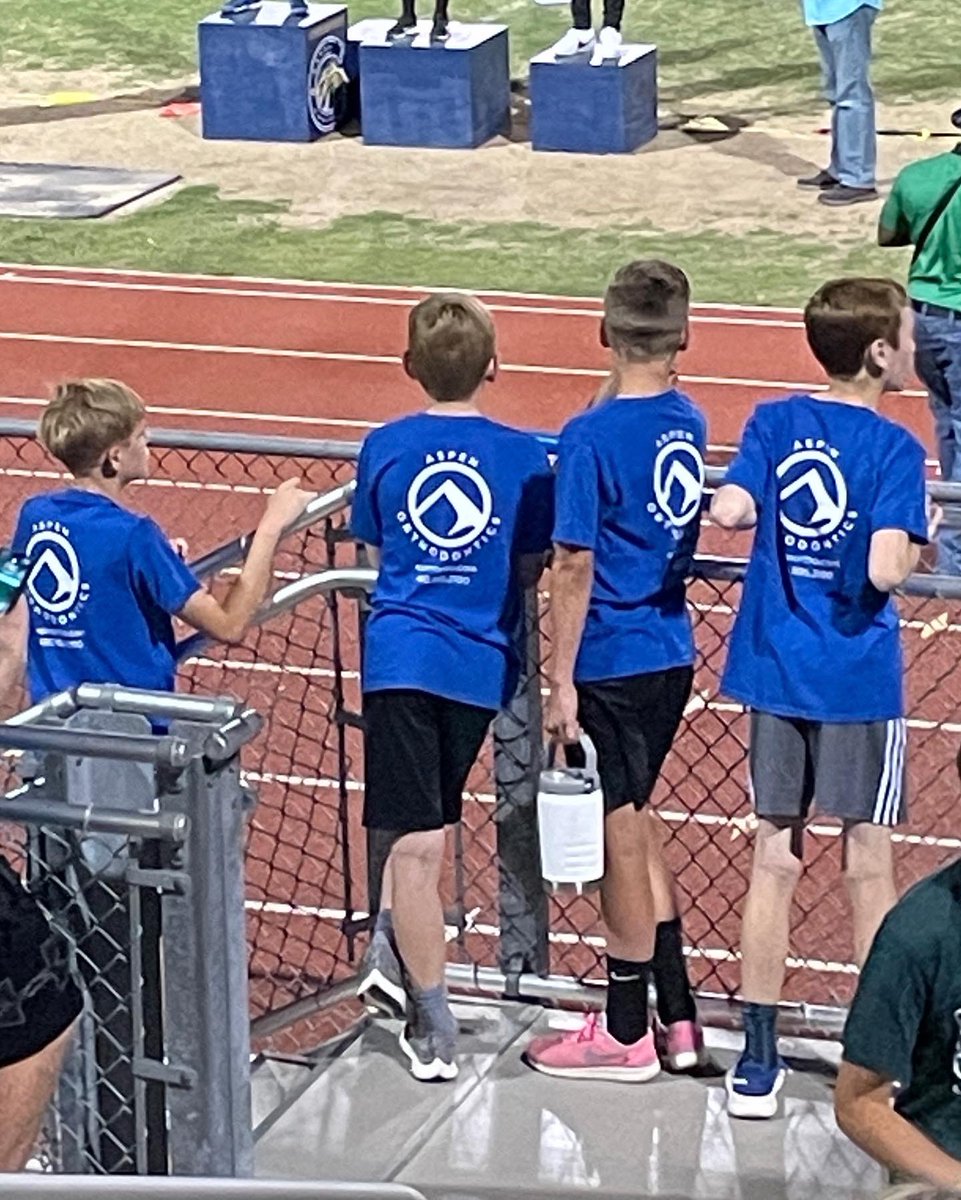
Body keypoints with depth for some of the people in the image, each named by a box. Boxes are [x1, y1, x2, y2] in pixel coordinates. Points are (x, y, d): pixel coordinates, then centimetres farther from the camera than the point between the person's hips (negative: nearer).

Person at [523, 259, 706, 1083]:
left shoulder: (591, 438, -17)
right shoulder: (687, 423, 2)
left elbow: (575, 568, -16)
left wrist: (563, 683, -12)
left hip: (613, 664, -7)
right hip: (672, 652, 7)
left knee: (624, 837, 4)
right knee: (636, 824, 18)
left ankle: (627, 1033, 15)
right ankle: (676, 1020, 23)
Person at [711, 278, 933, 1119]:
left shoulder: (776, 424, 1)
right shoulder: (893, 448, -12)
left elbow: (729, 511, -12)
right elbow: (885, 569, -22)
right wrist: (919, 540, -1)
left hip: (776, 670, 4)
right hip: (858, 680, -4)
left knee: (775, 859, 9)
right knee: (869, 866, 6)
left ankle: (758, 1065, 10)